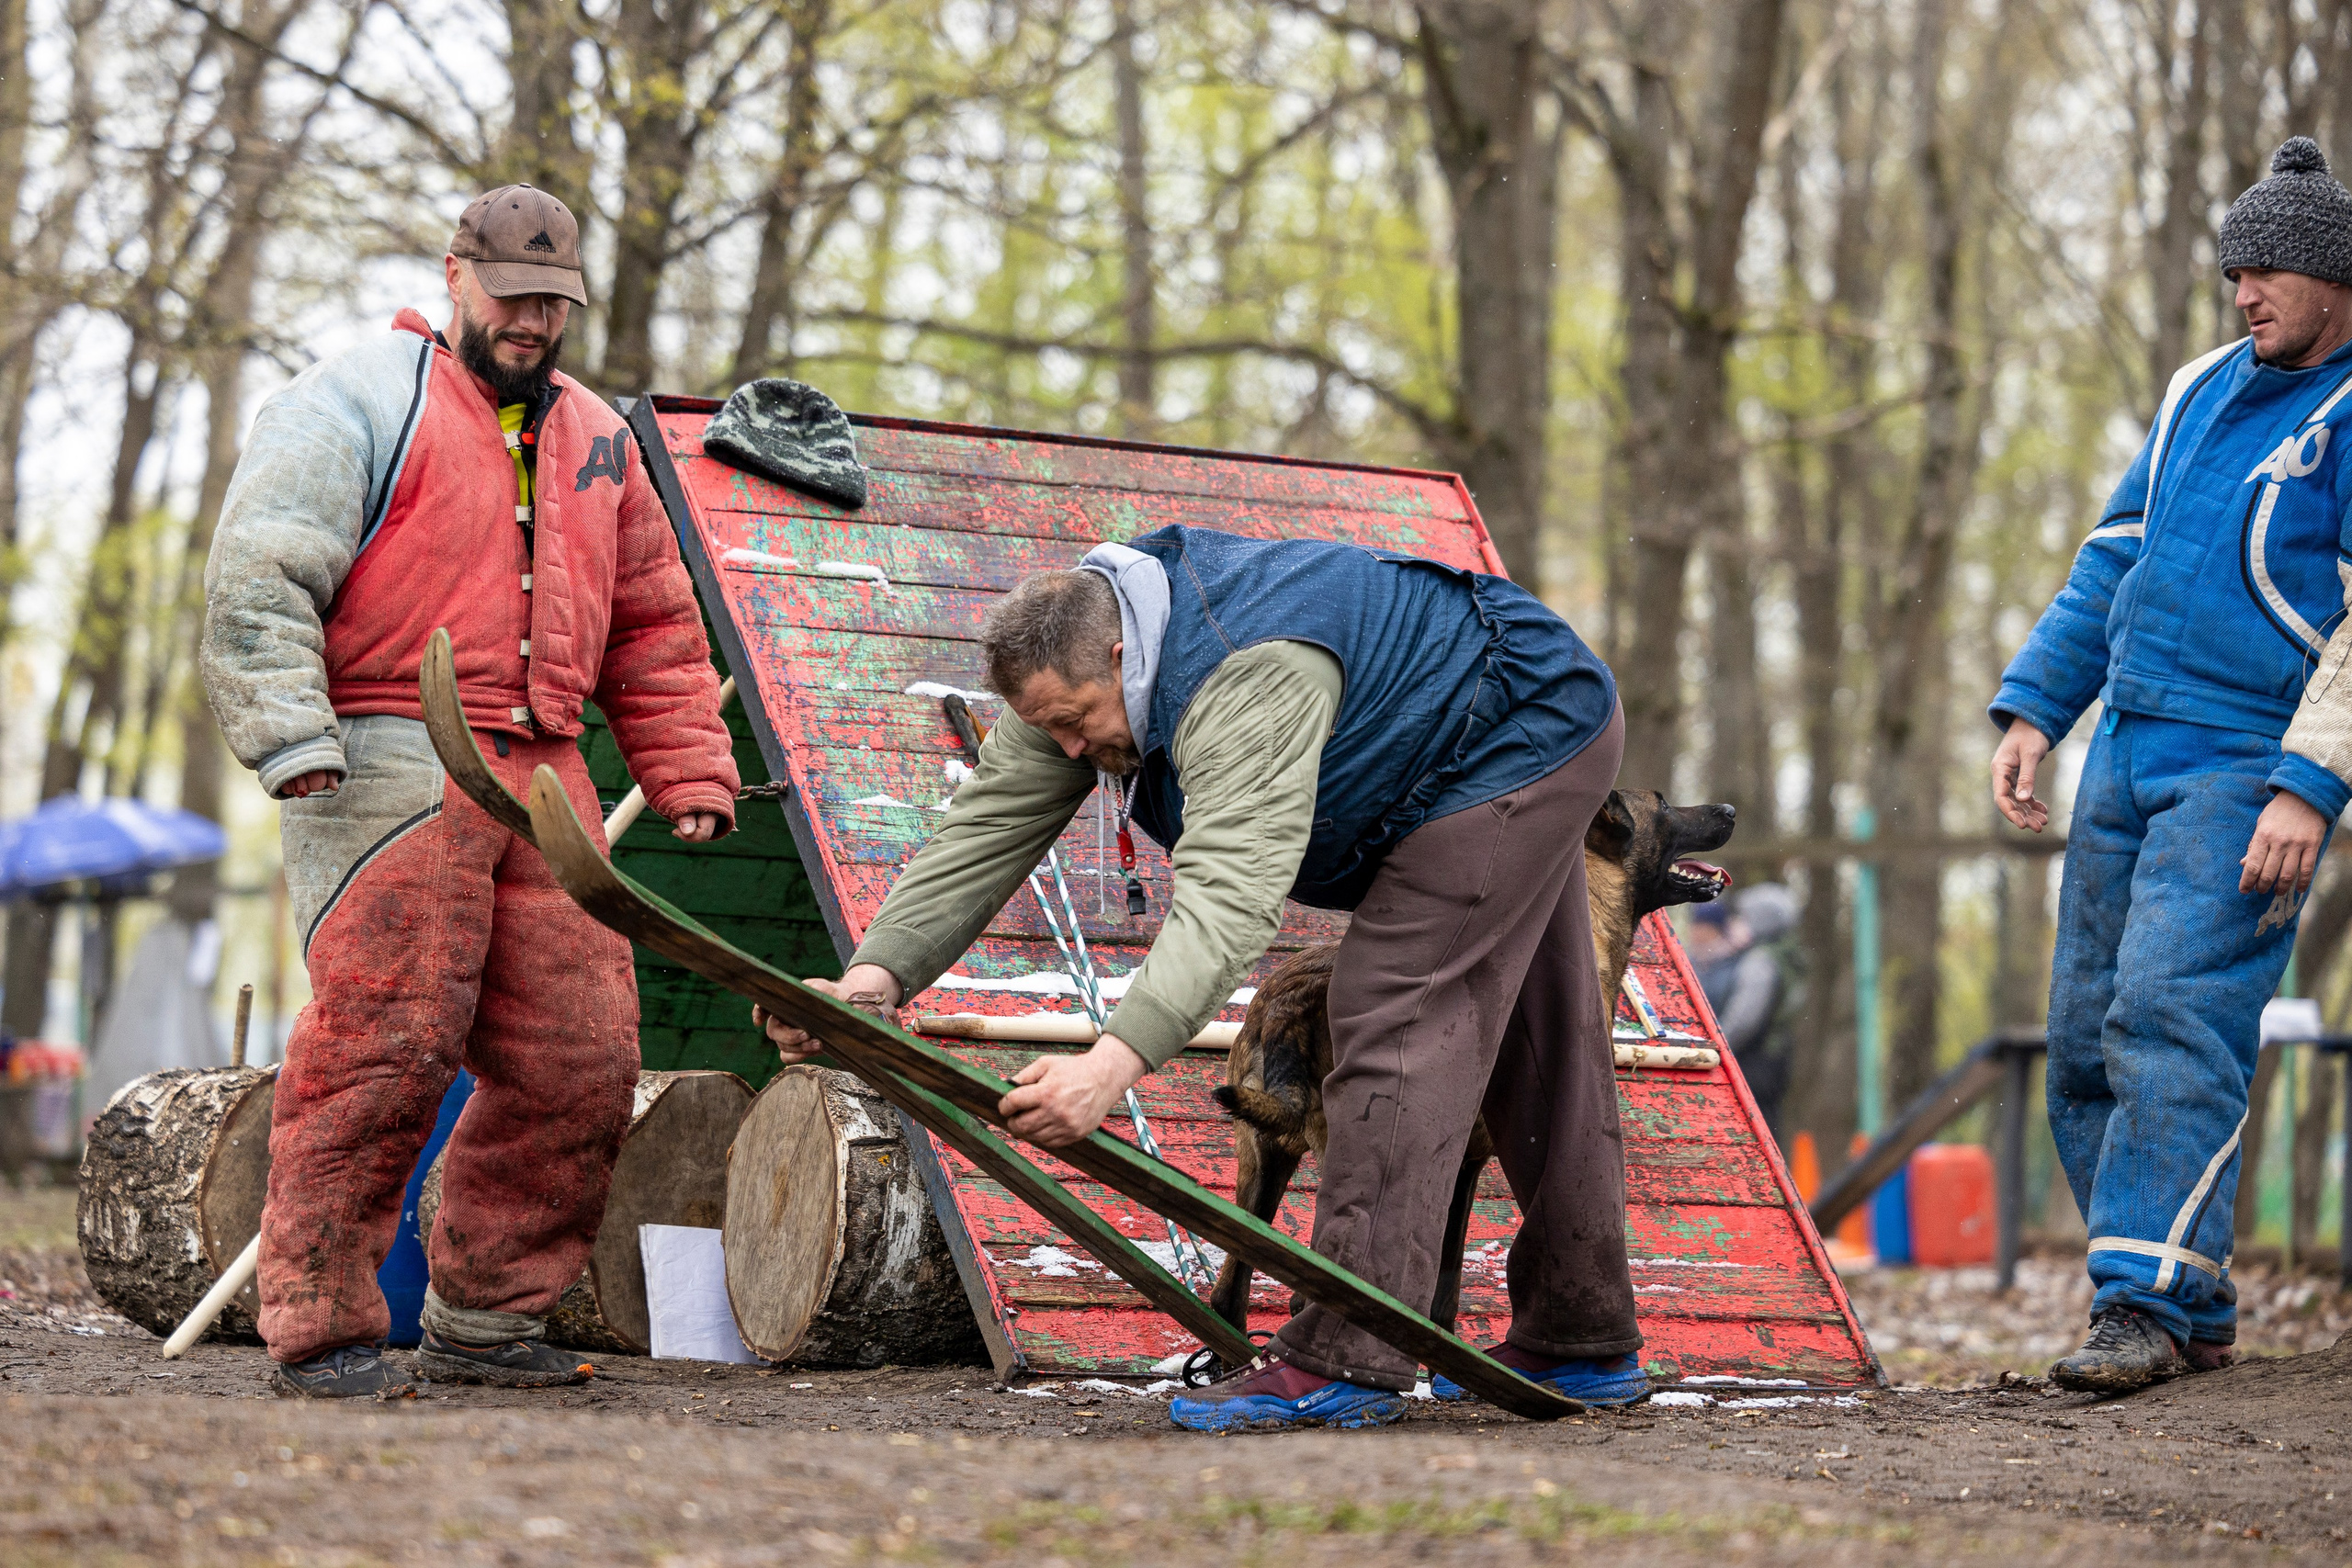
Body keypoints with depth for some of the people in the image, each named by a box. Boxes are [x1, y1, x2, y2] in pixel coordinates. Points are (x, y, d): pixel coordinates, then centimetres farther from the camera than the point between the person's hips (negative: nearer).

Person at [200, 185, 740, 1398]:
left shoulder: (597, 440, 23)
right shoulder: (360, 401, 2)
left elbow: (654, 630, 27)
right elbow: (257, 580, -6)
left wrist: (688, 773, 18)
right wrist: (293, 738, -16)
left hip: (542, 776, 6)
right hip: (387, 766, -6)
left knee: (579, 1057, 1)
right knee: (383, 1041, -14)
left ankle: (483, 1318, 13)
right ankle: (320, 1326, -5)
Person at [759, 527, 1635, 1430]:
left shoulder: (1249, 677, -39)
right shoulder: (1075, 659, -10)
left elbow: (1232, 890, -49)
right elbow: (987, 830, -13)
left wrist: (1116, 1062, -59)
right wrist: (877, 973, -28)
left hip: (1525, 738, -10)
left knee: (1398, 1026, -18)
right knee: (1528, 1049, 16)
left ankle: (1345, 1363, -21)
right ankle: (1586, 1346, 26)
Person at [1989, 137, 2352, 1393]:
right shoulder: (2202, 392, 17)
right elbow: (2114, 558, 21)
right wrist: (2032, 708, 12)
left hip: (2251, 769, -8)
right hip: (2127, 756, 8)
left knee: (2171, 1016, -19)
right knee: (2087, 1040, 5)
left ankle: (2145, 1302, -17)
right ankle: (2196, 1314, 12)